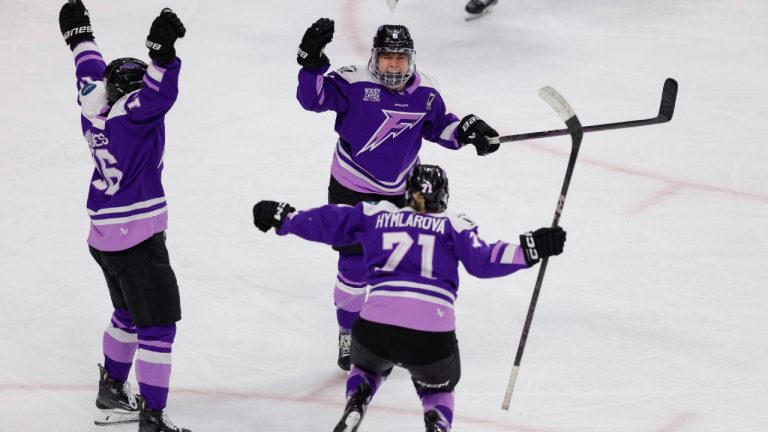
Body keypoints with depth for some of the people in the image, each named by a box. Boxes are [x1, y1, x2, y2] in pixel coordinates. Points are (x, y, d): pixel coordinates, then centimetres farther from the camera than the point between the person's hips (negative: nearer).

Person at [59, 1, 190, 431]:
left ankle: (112, 390, 42)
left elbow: (91, 73, 22)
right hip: (138, 239, -9)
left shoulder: (98, 111, 6)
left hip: (104, 238, 9)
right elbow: (159, 95, -33)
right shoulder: (130, 112, -15)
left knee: (129, 314, 27)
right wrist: (162, 53, -45)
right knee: (157, 325, -7)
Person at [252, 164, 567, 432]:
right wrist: (529, 249, 3)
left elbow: (327, 223, 22)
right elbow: (482, 261, 2)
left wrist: (282, 218, 33)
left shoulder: (377, 215, 20)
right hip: (433, 333, -1)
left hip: (375, 325, 2)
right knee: (437, 389, 29)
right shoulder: (453, 226, 15)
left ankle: (354, 406, 9)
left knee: (367, 367, 38)